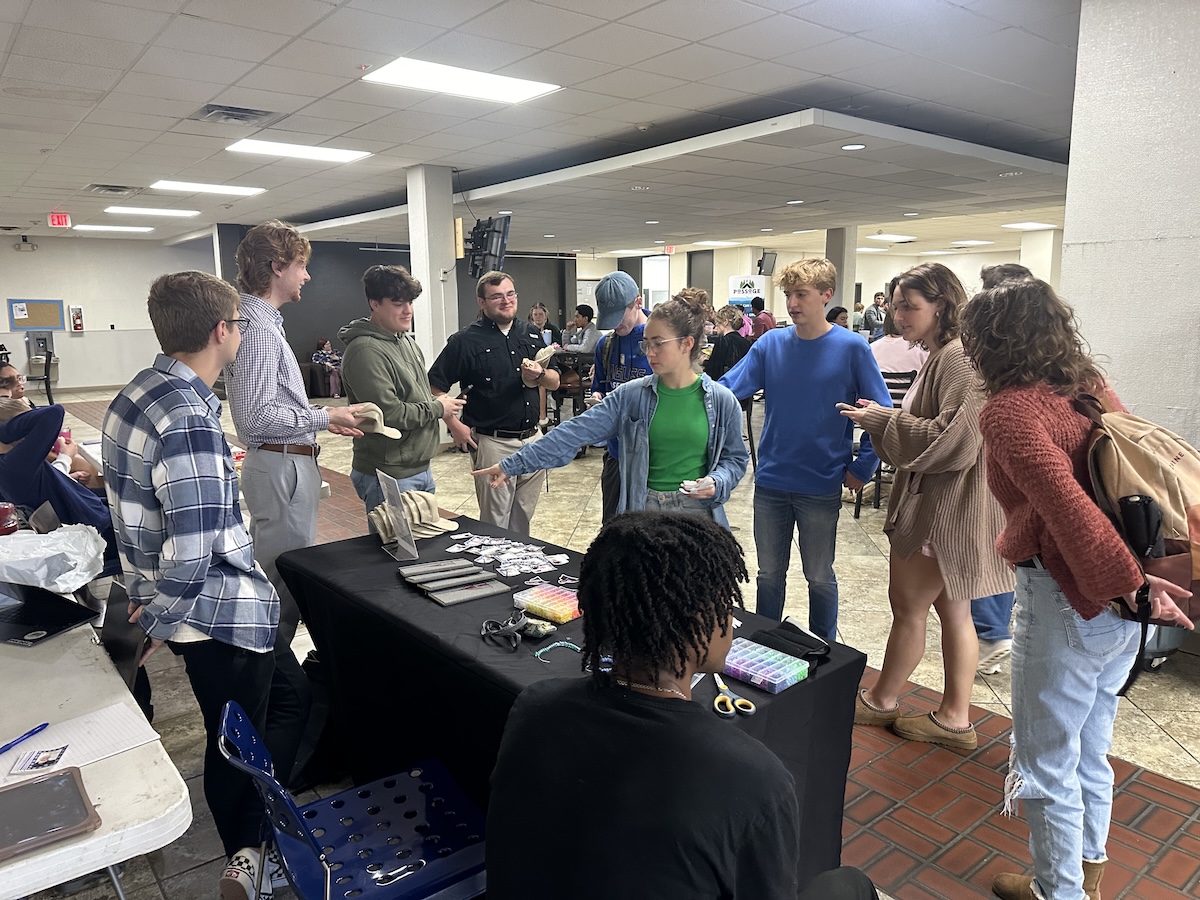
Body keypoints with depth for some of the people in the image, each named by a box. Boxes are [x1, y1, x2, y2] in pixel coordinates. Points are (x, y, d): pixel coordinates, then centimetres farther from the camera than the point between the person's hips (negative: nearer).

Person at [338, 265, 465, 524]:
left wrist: (439, 403, 5)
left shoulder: (407, 341, 12)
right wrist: (437, 408, -12)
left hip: (421, 469, 10)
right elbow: (388, 414, -25)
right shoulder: (366, 351, -19)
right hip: (389, 478, -9)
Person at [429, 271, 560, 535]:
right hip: (493, 442, -5)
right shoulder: (466, 340, -6)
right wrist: (455, 425, -11)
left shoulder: (532, 334, 10)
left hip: (533, 439, 5)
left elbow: (555, 382, 13)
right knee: (495, 522, 4)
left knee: (524, 517, 16)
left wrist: (539, 375, -8)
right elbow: (434, 387, -5)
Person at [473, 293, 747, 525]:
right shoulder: (631, 395, -4)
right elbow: (574, 433, -7)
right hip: (641, 513, 1)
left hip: (698, 515, -1)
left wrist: (716, 483, -15)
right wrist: (513, 465, -11)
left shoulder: (722, 401, -5)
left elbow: (735, 458, 7)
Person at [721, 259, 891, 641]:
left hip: (821, 486, -2)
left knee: (819, 577, 14)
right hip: (770, 481, 3)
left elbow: (882, 413, -6)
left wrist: (862, 468, -7)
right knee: (769, 573, 16)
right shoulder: (770, 344, -1)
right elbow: (727, 387, -9)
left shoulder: (851, 348, -9)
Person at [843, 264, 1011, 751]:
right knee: (951, 610, 15)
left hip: (941, 509, -10)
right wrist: (884, 419, 5)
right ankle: (955, 719, 26)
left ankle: (881, 699, 24)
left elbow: (953, 440, -25)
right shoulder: (942, 356, 14)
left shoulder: (959, 358, -19)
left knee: (908, 605, 5)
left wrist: (883, 419, -16)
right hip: (937, 505, 10)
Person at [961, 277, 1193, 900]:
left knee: (1046, 761, 12)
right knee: (1090, 752, 25)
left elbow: (1068, 507, -28)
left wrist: (1129, 584, -22)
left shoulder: (1009, 409, -18)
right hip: (1116, 602, 8)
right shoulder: (1093, 387, 5)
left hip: (1067, 598, -8)